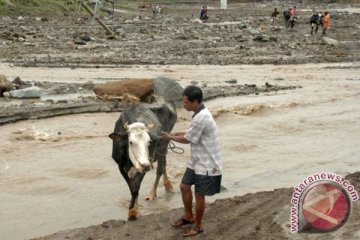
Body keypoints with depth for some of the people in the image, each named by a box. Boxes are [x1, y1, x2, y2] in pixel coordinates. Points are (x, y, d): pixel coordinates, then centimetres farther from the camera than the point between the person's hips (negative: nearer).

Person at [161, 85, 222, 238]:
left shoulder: (201, 118, -28)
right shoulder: (201, 113, 4)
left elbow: (187, 139, -16)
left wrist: (170, 137, 0)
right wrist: (178, 134, 5)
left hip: (206, 164, -9)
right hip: (196, 161, 10)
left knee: (199, 195, 5)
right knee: (184, 186, 18)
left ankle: (198, 226, 22)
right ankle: (188, 216, 37)